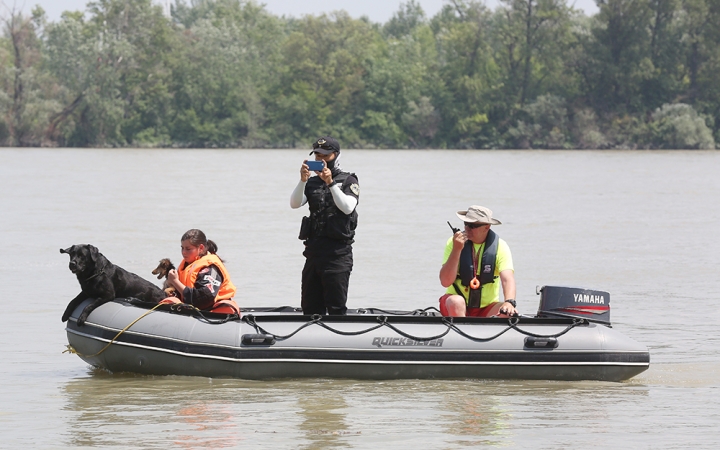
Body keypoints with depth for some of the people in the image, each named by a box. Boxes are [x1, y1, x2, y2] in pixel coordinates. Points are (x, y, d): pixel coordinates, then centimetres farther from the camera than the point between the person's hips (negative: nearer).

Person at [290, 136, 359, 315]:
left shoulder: (348, 181, 4)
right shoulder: (312, 183, 16)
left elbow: (347, 207, -13)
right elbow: (294, 204, 0)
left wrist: (331, 183, -19)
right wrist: (303, 180, -15)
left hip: (338, 252, -5)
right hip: (314, 250, 5)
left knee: (336, 307, -9)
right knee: (310, 307, 6)